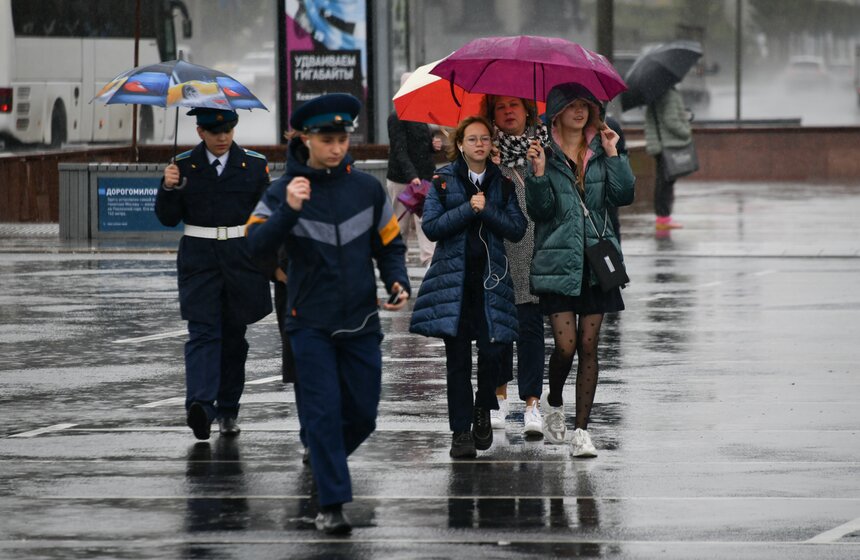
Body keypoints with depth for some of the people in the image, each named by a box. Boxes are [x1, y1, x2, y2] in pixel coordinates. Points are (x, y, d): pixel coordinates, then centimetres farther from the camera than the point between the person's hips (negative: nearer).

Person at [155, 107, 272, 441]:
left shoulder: (254, 165, 4)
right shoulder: (184, 166, 2)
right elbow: (168, 218, 2)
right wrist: (169, 188, -16)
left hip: (242, 259, 2)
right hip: (199, 259, -2)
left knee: (234, 335, 9)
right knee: (203, 332, -14)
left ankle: (228, 409, 19)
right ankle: (200, 406, -28)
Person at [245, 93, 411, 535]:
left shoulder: (367, 188, 3)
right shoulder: (284, 192, -5)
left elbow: (389, 243, 13)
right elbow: (257, 245, -17)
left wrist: (398, 282, -6)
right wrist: (289, 211, -33)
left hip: (360, 322, 3)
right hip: (311, 324, -3)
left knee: (362, 414, 8)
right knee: (323, 413, -9)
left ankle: (324, 462, 37)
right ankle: (331, 504, -5)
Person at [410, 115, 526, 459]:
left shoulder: (502, 183, 9)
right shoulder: (444, 180, 6)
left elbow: (517, 230, 1)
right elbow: (431, 227, -3)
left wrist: (486, 210, -12)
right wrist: (468, 209, -12)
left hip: (491, 278, 1)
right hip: (453, 279, -1)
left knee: (492, 351, -11)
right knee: (457, 357, -1)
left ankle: (483, 412, 15)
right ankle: (461, 431, 4)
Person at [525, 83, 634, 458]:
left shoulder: (600, 148, 9)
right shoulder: (544, 151, 1)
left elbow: (623, 196, -1)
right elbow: (539, 210, -5)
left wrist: (613, 155, -6)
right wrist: (539, 173, -19)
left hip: (596, 258, 3)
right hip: (558, 259, -3)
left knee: (588, 345, 2)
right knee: (566, 343, -11)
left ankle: (581, 430, 6)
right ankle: (553, 401, 19)